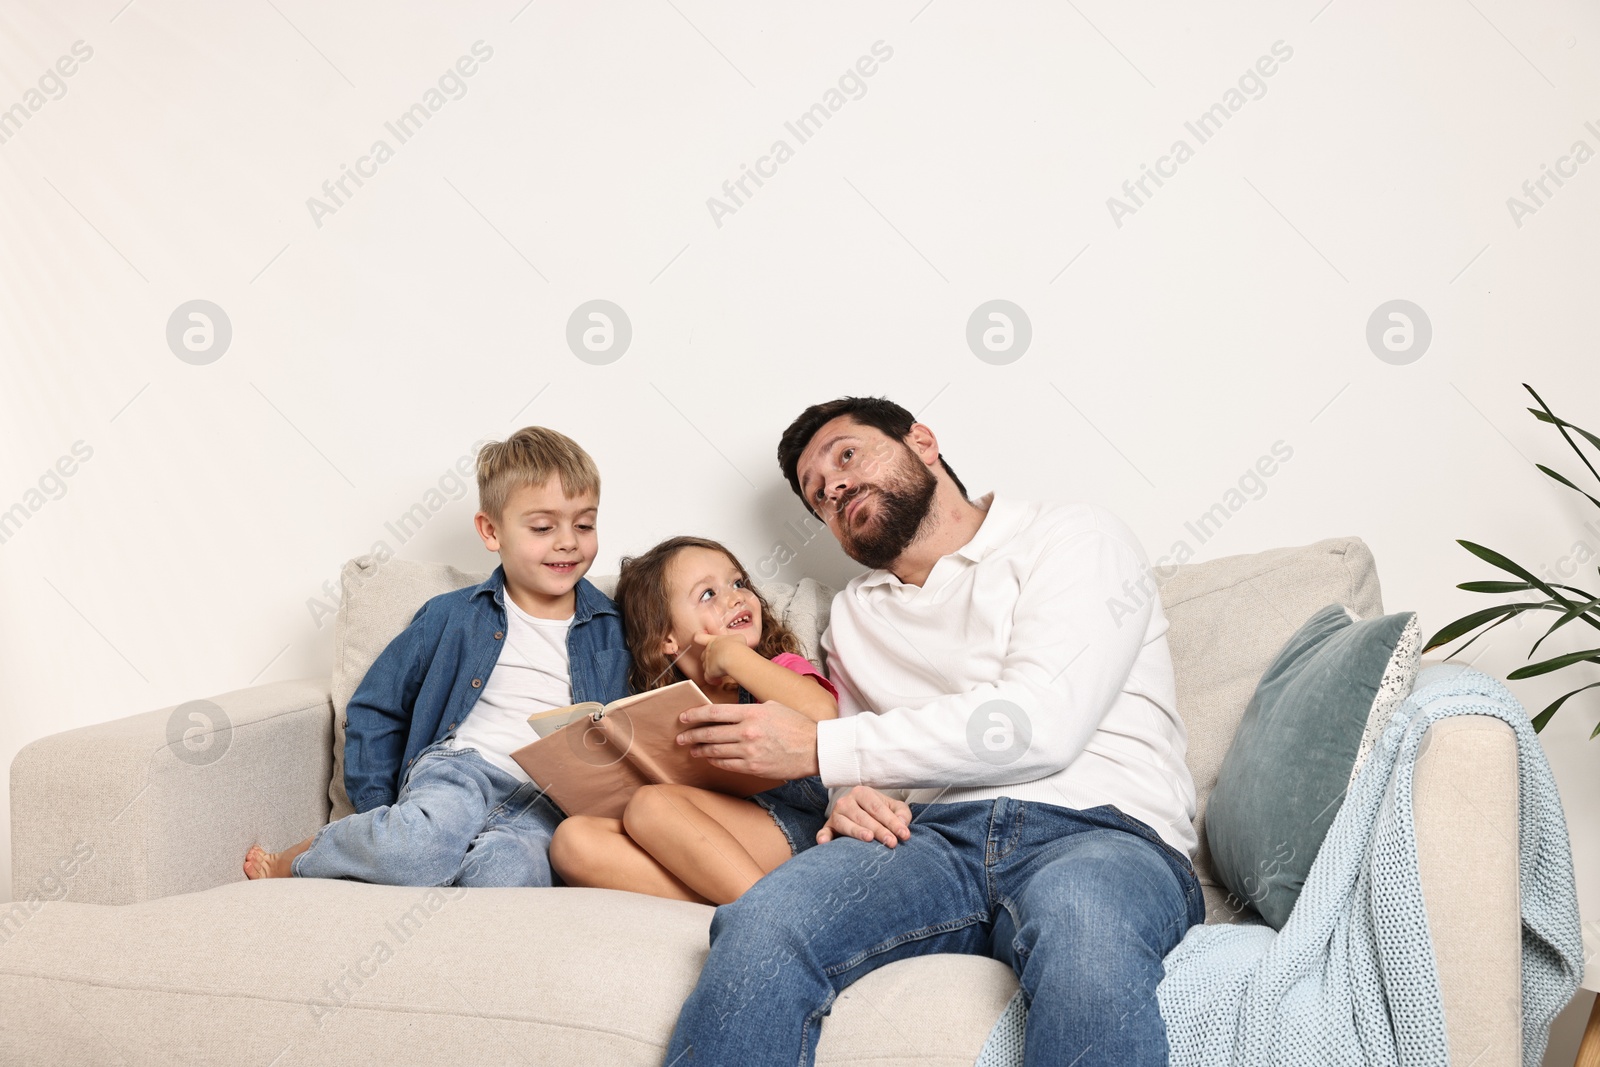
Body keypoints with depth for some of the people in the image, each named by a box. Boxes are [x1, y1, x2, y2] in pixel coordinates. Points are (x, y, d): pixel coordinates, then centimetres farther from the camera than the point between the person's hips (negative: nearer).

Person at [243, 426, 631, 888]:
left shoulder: (613, 631, 15)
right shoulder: (452, 616, 12)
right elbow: (374, 708, 17)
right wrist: (376, 808, 6)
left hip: (547, 800, 0)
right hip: (458, 766, 0)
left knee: (510, 871, -39)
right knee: (421, 846, -37)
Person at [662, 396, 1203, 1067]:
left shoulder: (1074, 537, 9)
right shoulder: (852, 616, 28)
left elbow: (1041, 722, -7)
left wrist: (820, 748, -5)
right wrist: (847, 802, -2)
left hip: (1100, 832, -3)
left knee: (1080, 923, -42)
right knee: (761, 922, -29)